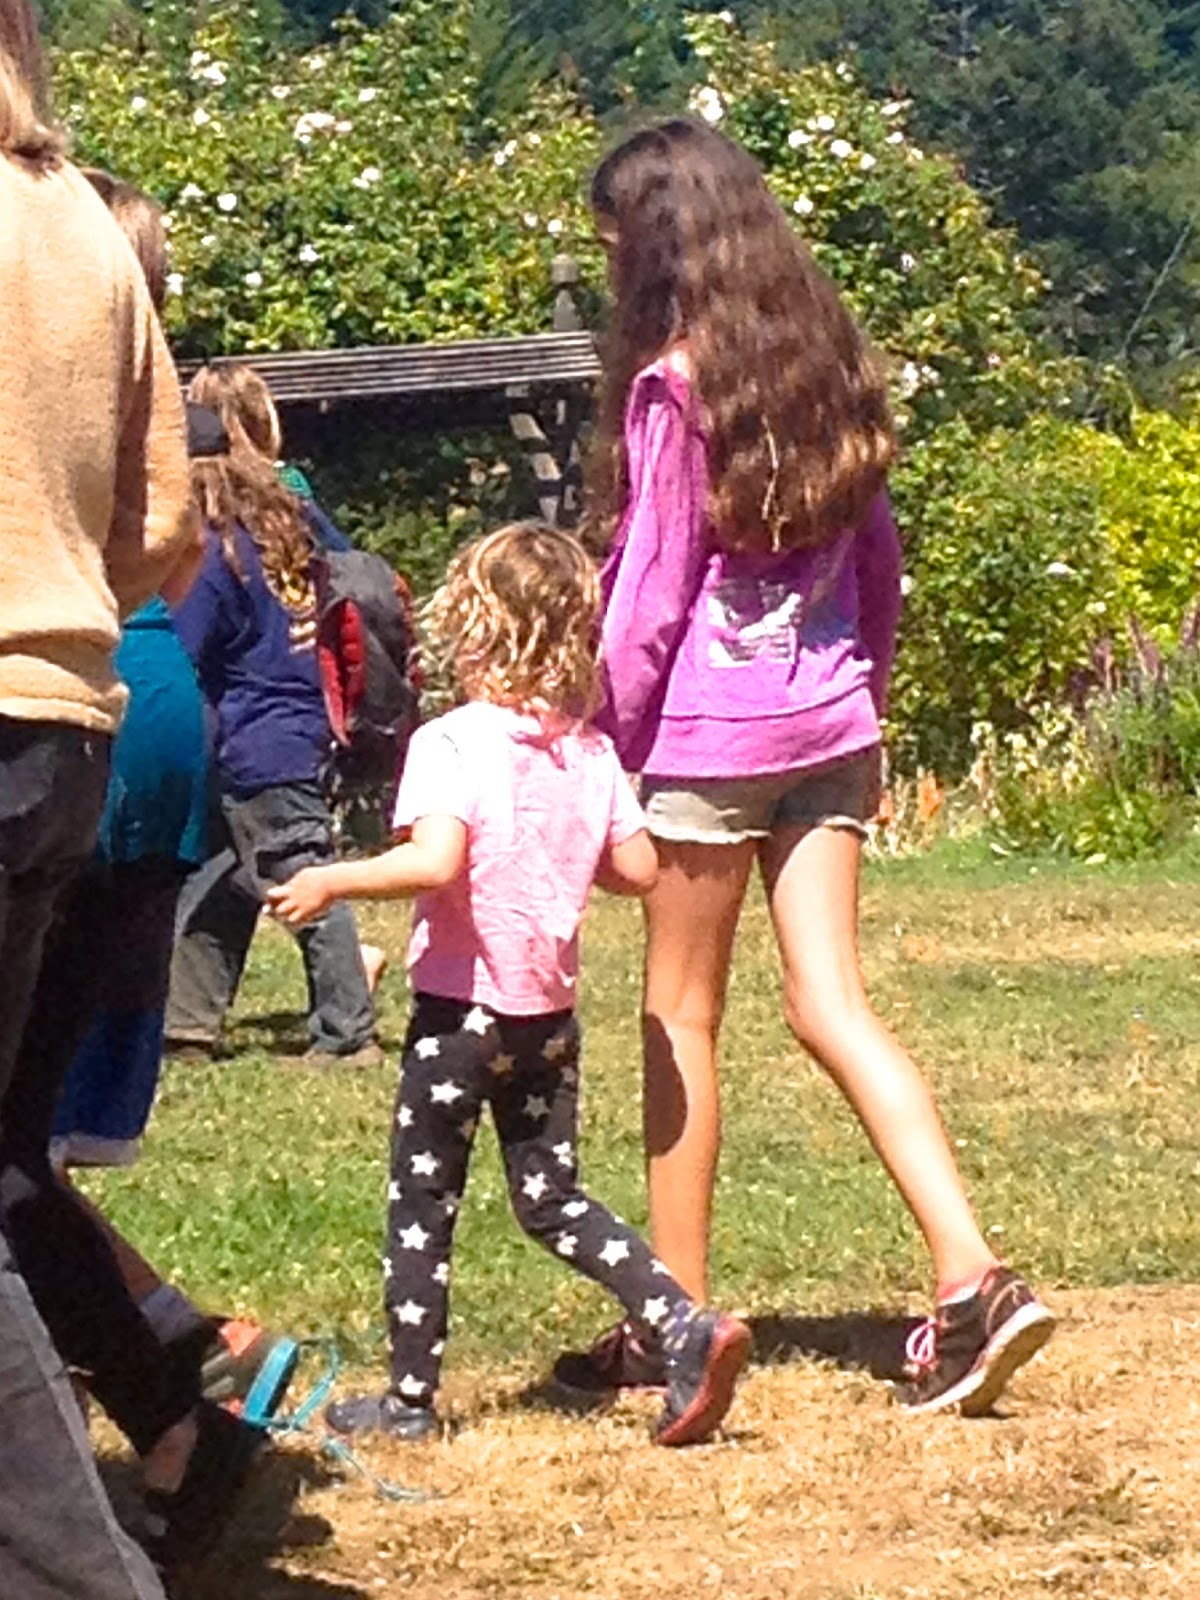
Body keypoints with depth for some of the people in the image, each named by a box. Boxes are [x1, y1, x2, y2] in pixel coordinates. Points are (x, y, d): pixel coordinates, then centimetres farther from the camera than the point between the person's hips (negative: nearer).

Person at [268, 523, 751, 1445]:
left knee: (422, 1205, 8)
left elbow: (435, 860, -29)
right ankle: (688, 1326, -2)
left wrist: (330, 882, -17)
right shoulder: (590, 752, 2)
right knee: (551, 1200, 14)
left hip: (461, 1006, -5)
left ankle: (411, 1397, 14)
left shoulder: (450, 743, -16)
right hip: (550, 1013, 6)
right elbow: (640, 869, 2)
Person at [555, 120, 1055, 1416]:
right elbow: (877, 558, 14)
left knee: (680, 1018, 6)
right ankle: (971, 1279, -10)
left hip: (709, 736, -6)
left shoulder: (672, 385, -11)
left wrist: (612, 751, -2)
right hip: (828, 728, 6)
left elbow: (652, 593, -10)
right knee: (831, 1005, 4)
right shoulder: (826, 363, 9)